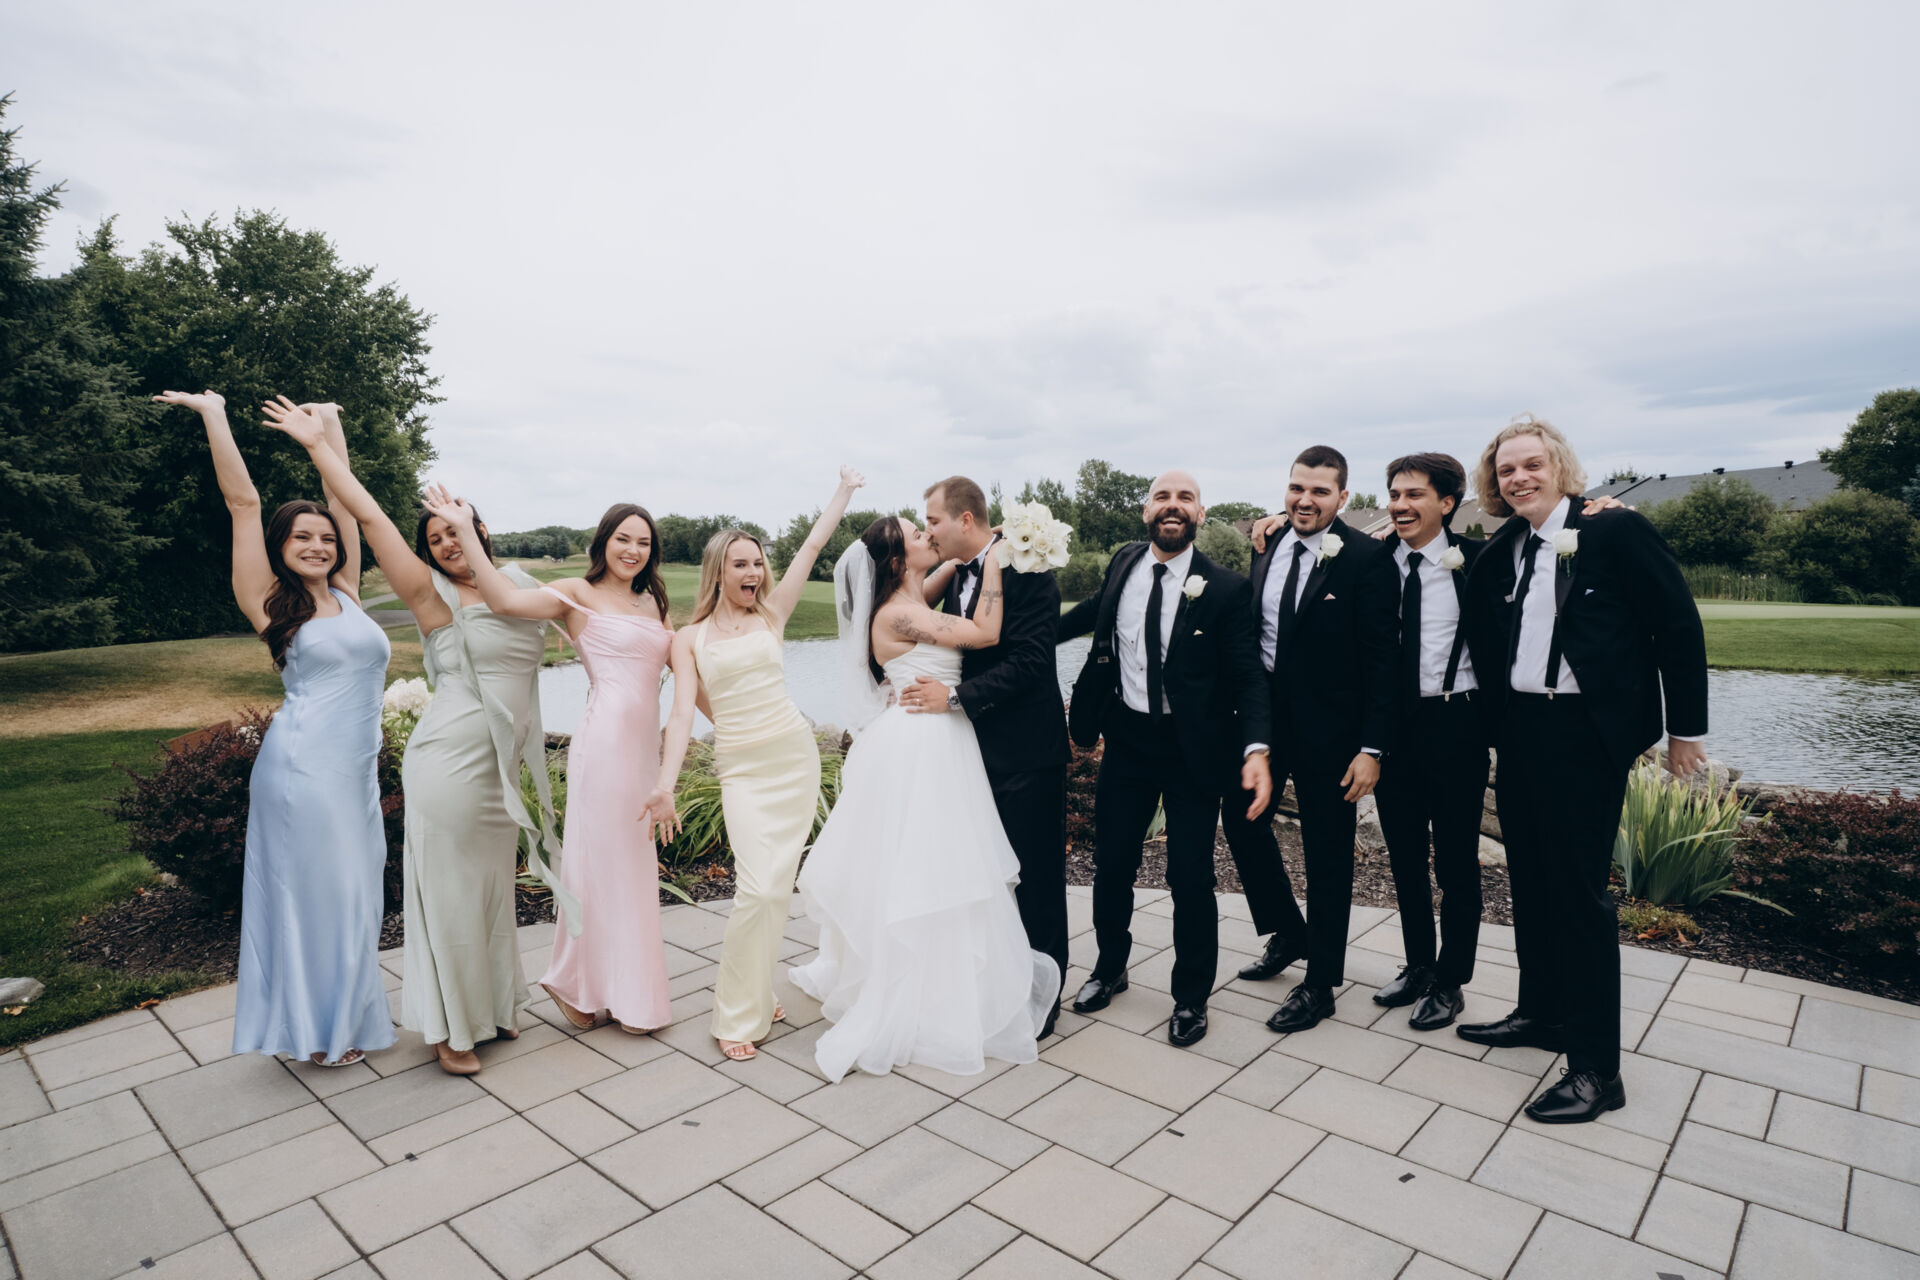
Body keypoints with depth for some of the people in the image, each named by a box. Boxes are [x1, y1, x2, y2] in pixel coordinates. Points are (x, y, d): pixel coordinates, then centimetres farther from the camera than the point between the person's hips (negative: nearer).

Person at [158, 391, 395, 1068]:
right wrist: (213, 413, -2)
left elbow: (345, 498, 15)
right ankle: (323, 1029, 21)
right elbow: (243, 501, -4)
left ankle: (348, 1012, 28)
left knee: (353, 896, 13)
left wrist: (328, 428, 21)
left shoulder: (346, 592, 11)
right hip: (304, 766, -5)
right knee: (317, 893, 5)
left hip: (357, 771, 5)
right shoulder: (271, 603, -1)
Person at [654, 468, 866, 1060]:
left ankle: (757, 993, 25)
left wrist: (845, 489, 10)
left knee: (777, 887, 6)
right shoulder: (690, 638, 5)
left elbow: (813, 545, 8)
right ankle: (737, 1014, 6)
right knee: (757, 888, -11)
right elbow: (683, 711, -5)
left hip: (796, 756, 2)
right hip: (741, 769, -2)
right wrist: (665, 783, -16)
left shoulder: (770, 615, 7)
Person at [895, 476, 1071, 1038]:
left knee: (1033, 876, 5)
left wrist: (954, 696, -21)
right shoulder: (956, 578, 10)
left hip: (1025, 752, -7)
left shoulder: (1026, 568, -14)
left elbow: (1029, 660, -22)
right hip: (980, 749, 8)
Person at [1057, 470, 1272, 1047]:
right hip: (1127, 739, 4)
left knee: (1190, 879, 3)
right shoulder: (1123, 564, 2)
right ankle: (1109, 969, 40)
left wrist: (1256, 749, -26)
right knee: (1111, 865, 14)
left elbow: (1248, 677, -12)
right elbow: (1096, 609, 23)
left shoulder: (1225, 588, -11)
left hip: (1193, 750, -4)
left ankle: (1191, 998, 27)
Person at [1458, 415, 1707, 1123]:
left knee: (1579, 888, -3)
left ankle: (1596, 1067, 9)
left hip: (1588, 732, -6)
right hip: (1519, 731, 6)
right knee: (1529, 879, 15)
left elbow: (1677, 625, -5)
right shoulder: (1498, 552, 9)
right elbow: (1482, 637, 14)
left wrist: (1685, 727, -4)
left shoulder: (1616, 529, -6)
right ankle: (1540, 1012, 33)